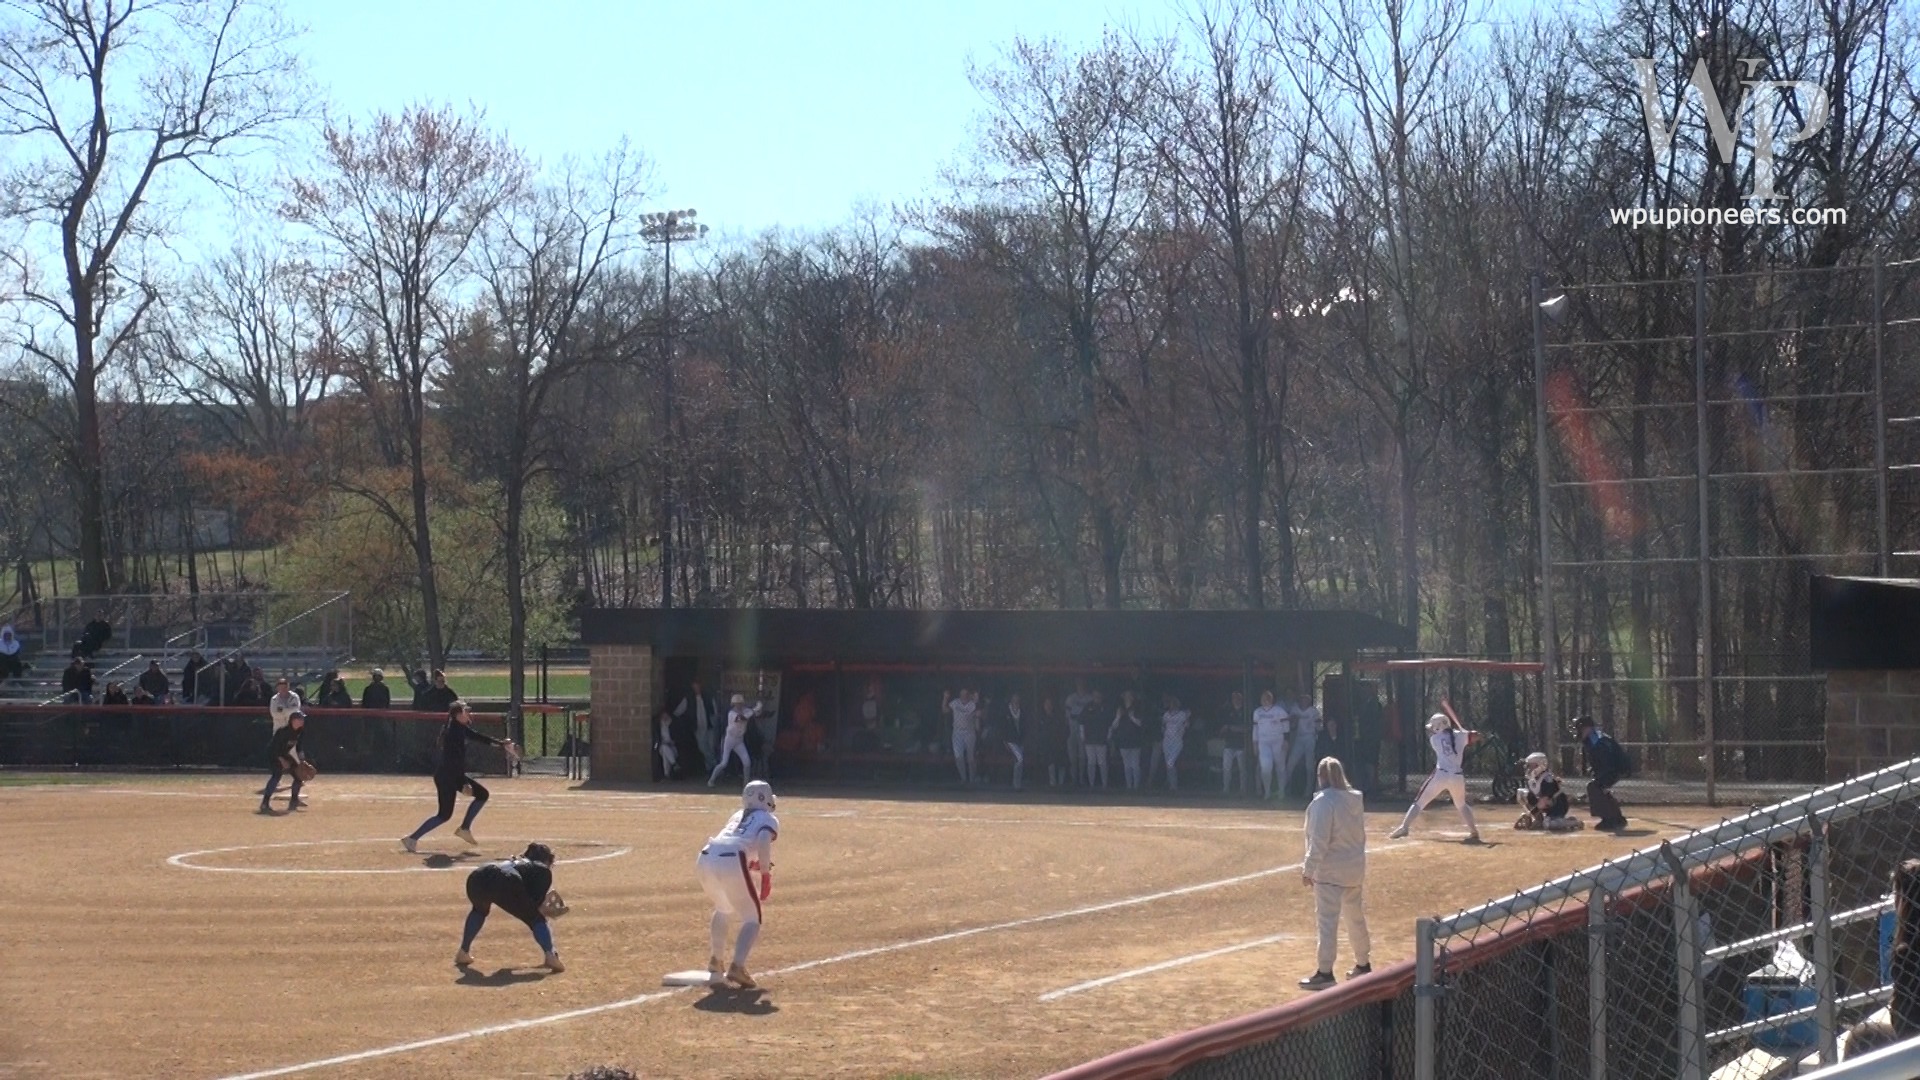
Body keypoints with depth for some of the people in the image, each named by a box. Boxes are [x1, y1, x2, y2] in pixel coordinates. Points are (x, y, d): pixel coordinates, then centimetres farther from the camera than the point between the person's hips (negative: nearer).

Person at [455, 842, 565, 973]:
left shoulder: (514, 861, 43)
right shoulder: (543, 870, 25)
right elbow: (536, 904, 11)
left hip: (476, 879, 6)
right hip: (506, 883, -6)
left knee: (480, 910, 39)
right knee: (536, 919, 10)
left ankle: (463, 954, 35)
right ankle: (550, 956, -13)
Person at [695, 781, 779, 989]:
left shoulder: (737, 816, 33)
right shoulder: (769, 820, 15)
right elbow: (763, 842, -6)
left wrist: (753, 864, 32)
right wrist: (766, 877, -3)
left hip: (705, 859, 6)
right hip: (731, 864, -6)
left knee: (724, 909, 33)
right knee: (752, 918, 6)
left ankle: (714, 961, 40)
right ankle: (737, 967, -14)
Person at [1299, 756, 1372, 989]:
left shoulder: (1323, 802, -16)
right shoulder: (1355, 800, 8)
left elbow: (1319, 842, -20)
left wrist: (1309, 870, -15)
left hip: (1331, 872, -8)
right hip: (1356, 869, 8)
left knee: (1327, 921, -6)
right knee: (1356, 917, 19)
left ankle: (1324, 972, -8)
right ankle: (1363, 964, 30)